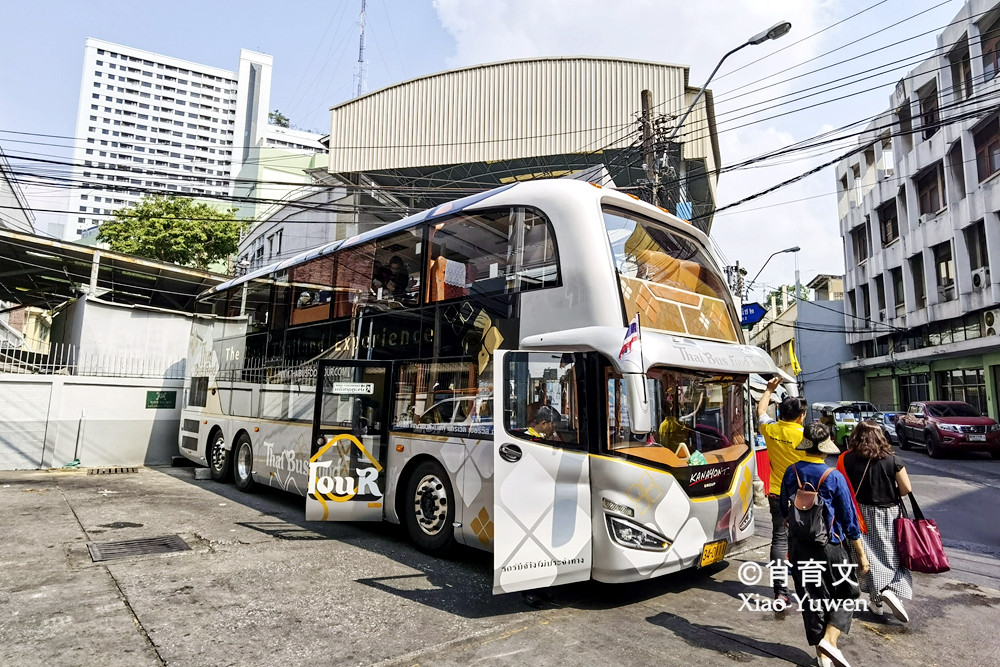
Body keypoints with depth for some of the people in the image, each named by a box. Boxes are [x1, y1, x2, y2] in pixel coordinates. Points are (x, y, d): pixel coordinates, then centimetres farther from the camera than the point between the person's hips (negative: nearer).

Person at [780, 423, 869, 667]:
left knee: (810, 599, 14)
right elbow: (849, 519, -8)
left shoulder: (791, 473, -3)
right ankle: (830, 640, -1)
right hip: (828, 547, -3)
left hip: (798, 547, 4)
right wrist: (861, 555, 2)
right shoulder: (834, 477, -15)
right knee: (845, 594, 16)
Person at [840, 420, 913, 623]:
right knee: (893, 554, 12)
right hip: (888, 514, -1)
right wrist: (890, 494, 11)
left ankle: (876, 598, 17)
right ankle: (892, 591, -8)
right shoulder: (892, 460, -10)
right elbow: (906, 489, -8)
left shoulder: (847, 460, -10)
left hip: (861, 514, 1)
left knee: (869, 556, 12)